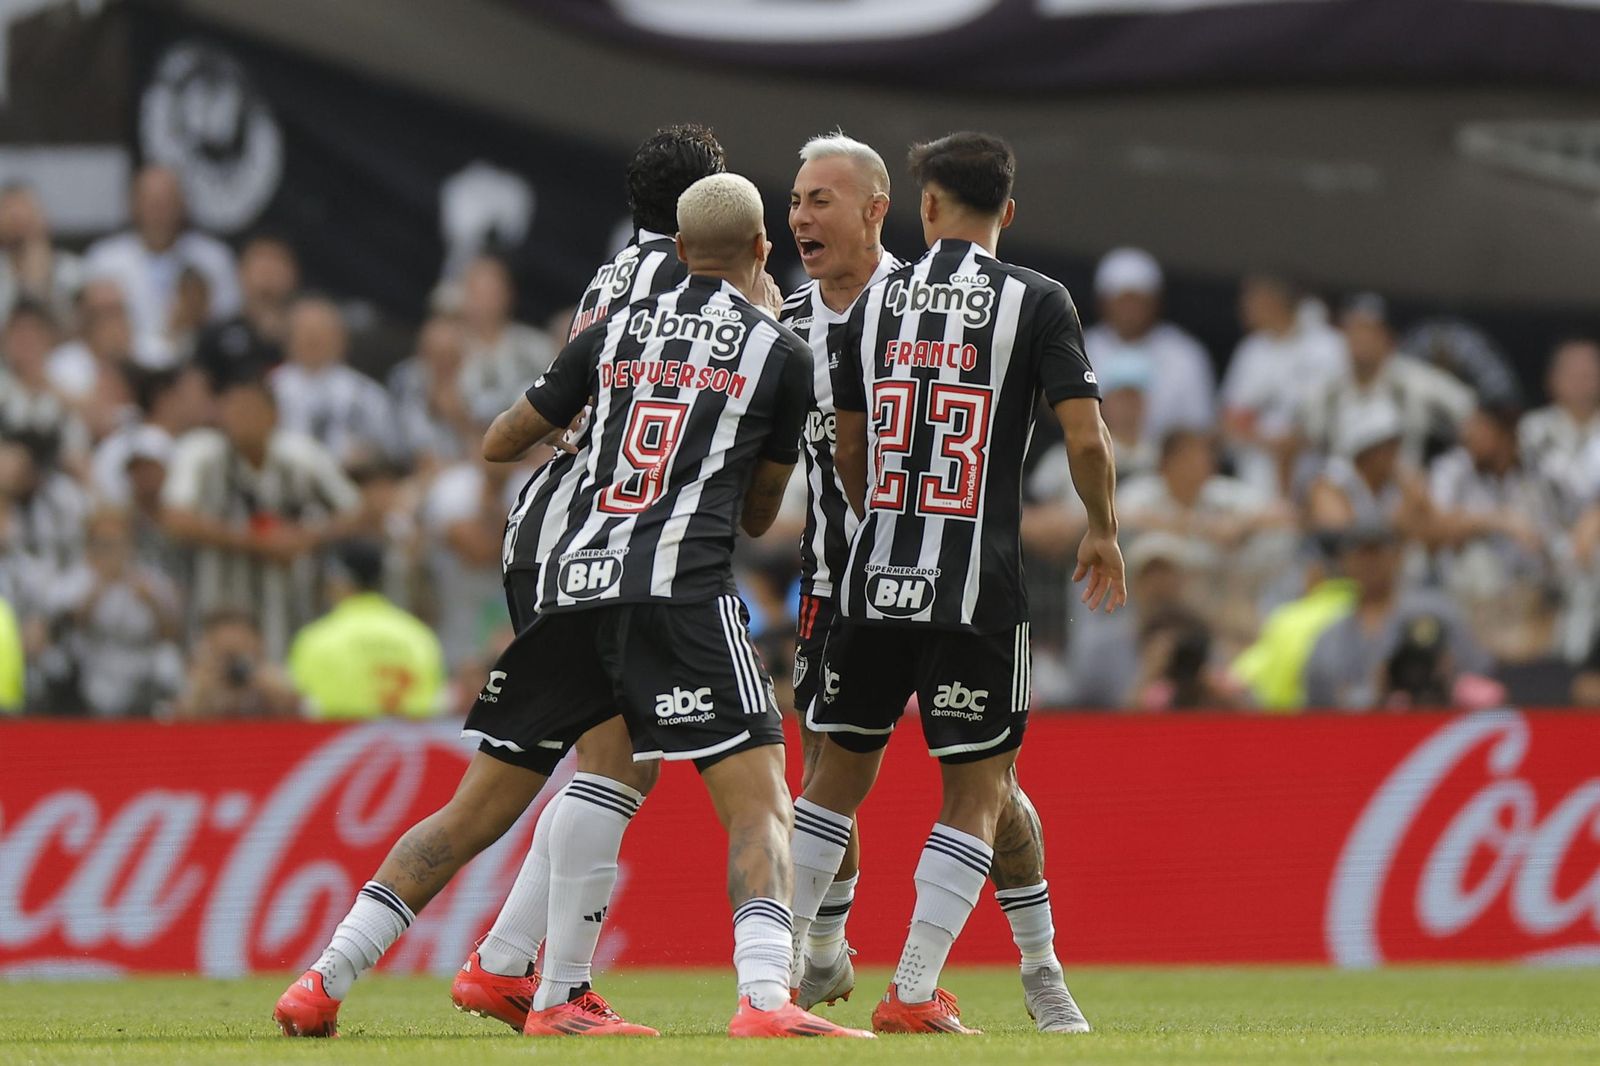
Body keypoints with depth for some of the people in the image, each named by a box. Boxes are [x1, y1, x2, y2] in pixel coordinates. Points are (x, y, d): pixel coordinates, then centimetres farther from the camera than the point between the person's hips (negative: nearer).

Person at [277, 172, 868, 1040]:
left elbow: (499, 444, 27)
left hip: (570, 580, 5)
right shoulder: (780, 353, 9)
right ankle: (764, 996, -30)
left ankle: (321, 984, 11)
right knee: (758, 805, -8)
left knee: (474, 813, 13)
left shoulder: (613, 334, 18)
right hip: (679, 591, -5)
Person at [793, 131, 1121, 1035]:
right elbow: (1087, 436, -7)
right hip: (978, 587, -4)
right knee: (978, 788, 4)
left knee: (841, 773, 15)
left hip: (875, 578, 4)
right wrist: (1104, 534, 10)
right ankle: (914, 992, -3)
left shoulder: (877, 301, 9)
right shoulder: (1037, 301, -2)